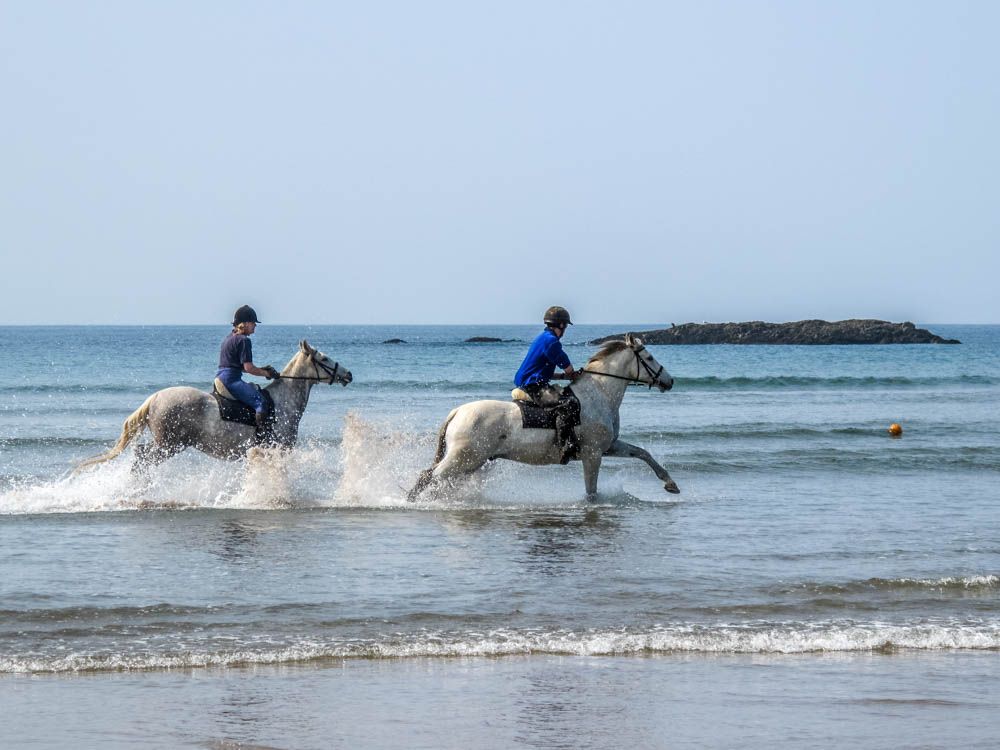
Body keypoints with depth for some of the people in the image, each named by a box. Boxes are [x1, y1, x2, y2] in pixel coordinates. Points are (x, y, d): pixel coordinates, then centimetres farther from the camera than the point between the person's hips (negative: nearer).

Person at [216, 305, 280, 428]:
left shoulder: (230, 338, 19)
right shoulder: (243, 340, -11)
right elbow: (248, 367, -16)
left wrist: (261, 369, 18)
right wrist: (267, 374, -3)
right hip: (231, 379, -11)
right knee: (260, 401, -19)